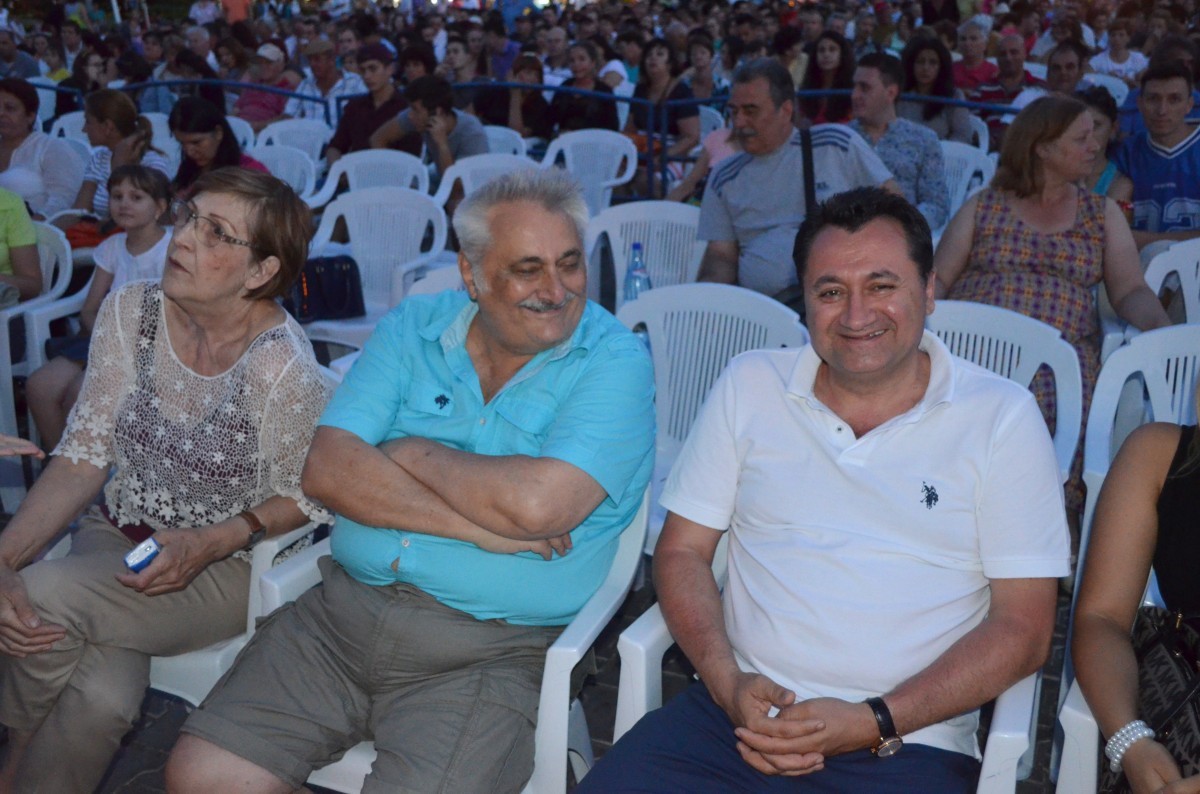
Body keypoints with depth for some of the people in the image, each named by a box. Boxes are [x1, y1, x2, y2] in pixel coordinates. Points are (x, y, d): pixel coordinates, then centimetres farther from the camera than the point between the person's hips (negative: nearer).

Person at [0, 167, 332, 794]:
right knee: (102, 697, -27)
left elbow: (305, 497, -8)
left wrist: (212, 543, -22)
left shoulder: (281, 366, -23)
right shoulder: (130, 312, -7)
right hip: (116, 536, 3)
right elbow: (84, 456, -4)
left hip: (225, 566, -3)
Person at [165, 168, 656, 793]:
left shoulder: (614, 361, -7)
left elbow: (537, 504, -23)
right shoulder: (411, 329, 7)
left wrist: (414, 453, -7)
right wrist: (482, 527, -16)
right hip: (344, 608, 4)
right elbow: (327, 469, -6)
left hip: (488, 652, -4)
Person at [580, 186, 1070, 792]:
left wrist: (874, 722, -11)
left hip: (909, 744, -1)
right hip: (736, 710, 2)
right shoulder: (749, 385, 10)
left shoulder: (1003, 417, 2)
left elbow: (1023, 628, -1)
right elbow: (682, 549, 11)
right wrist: (728, 682, -6)